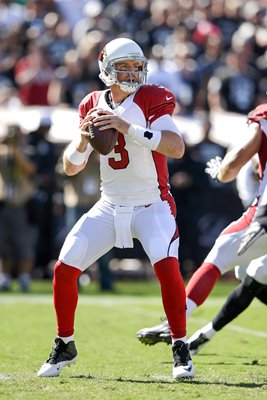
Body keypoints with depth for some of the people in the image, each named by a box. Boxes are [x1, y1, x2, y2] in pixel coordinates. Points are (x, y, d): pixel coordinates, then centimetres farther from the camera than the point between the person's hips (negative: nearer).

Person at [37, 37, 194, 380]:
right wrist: (82, 139, -16)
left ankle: (180, 349, -13)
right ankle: (64, 346, 15)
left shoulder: (152, 99, -11)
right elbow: (71, 168, 5)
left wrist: (129, 128, -36)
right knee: (64, 268, -5)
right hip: (110, 207, 4)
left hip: (152, 206, -4)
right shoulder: (92, 105, 3)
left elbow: (177, 148, -28)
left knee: (166, 265, -27)